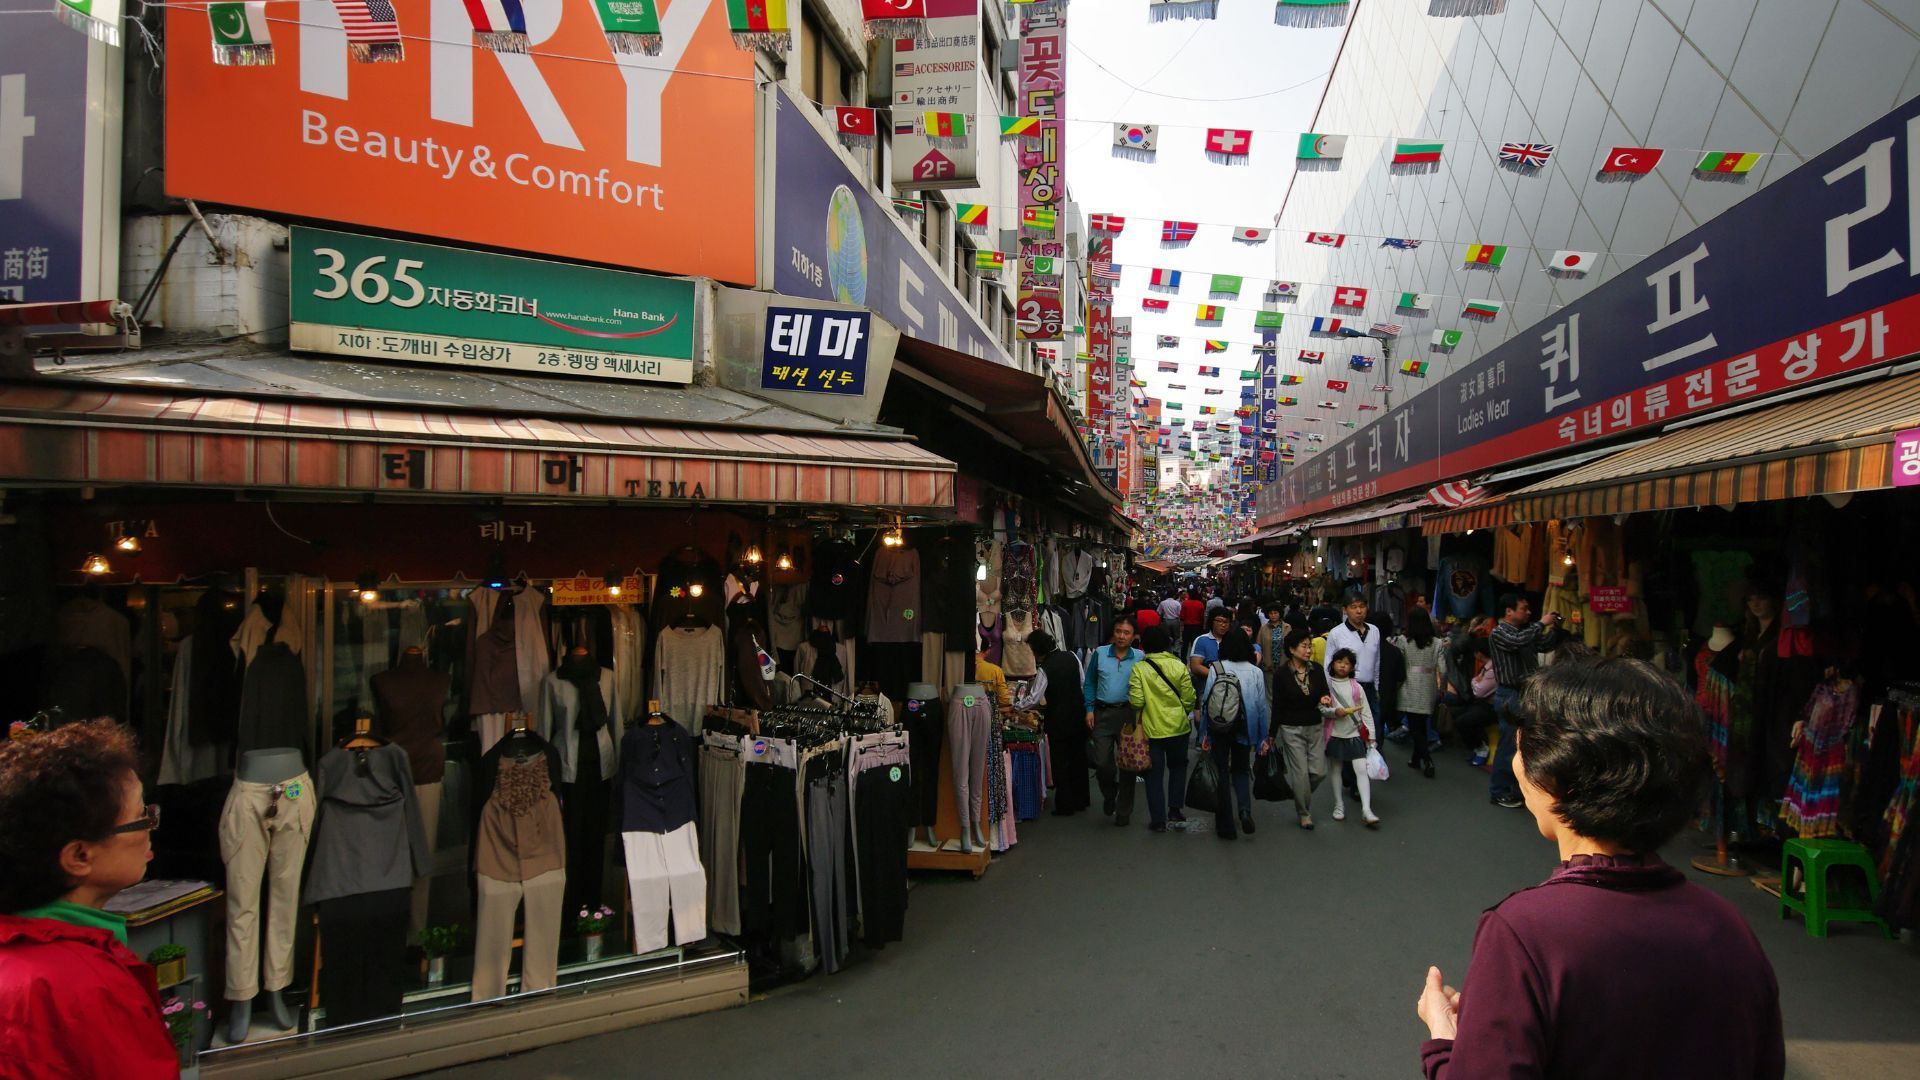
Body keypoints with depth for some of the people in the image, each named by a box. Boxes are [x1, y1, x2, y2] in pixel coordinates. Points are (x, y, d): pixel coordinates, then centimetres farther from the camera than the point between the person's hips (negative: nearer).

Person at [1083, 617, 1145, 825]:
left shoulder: (1140, 658, -3)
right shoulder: (1099, 653, 1)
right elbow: (1089, 683, 8)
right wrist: (1090, 709, 1)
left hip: (1128, 714, -1)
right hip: (1102, 713, 1)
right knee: (1101, 762, 1)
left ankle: (1124, 811, 19)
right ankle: (1109, 794, 33)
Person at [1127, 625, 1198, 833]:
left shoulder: (1139, 669, -12)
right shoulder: (1179, 666, -7)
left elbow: (1136, 702, -15)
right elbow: (1189, 699, -5)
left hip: (1151, 729, -1)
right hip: (1178, 727, 2)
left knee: (1154, 773, 9)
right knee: (1177, 767, 22)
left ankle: (1158, 820, 11)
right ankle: (1175, 811, 17)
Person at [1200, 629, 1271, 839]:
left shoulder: (1216, 670, -10)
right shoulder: (1256, 672, -4)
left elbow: (1206, 702, -8)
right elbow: (1262, 706, 0)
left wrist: (1204, 734, 0)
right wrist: (1264, 738, 9)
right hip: (1244, 729, 2)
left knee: (1221, 773, 9)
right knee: (1241, 770, 20)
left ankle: (1225, 826, 11)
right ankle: (1245, 809, -7)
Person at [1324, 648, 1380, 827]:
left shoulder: (1356, 687, 1)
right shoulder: (1327, 685, -2)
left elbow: (1366, 712, 3)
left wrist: (1371, 735, 1)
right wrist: (1335, 712, -23)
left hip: (1355, 734, 0)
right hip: (1335, 734, 0)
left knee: (1362, 769, -8)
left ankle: (1366, 810, -10)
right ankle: (1339, 805, 23)